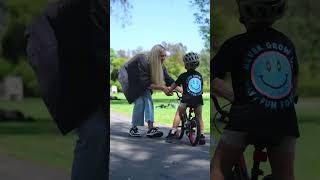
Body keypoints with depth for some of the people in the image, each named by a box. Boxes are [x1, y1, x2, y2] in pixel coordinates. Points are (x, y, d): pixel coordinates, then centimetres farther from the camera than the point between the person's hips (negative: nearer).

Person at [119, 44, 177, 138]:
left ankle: (151, 128, -17)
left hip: (139, 81, 7)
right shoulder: (143, 61, -36)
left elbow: (168, 80, -12)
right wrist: (162, 88, -37)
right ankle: (133, 129, -5)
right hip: (127, 77, -7)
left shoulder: (160, 65, -15)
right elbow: (145, 83, -36)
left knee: (148, 100, -12)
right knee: (139, 101, -19)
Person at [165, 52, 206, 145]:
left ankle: (173, 132, 14)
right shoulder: (199, 75, 14)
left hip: (186, 100, -3)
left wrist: (168, 91, 27)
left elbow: (172, 88, 9)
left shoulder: (183, 76, 3)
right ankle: (202, 135, 9)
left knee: (178, 113, 17)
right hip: (198, 100, 3)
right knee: (199, 117, 18)